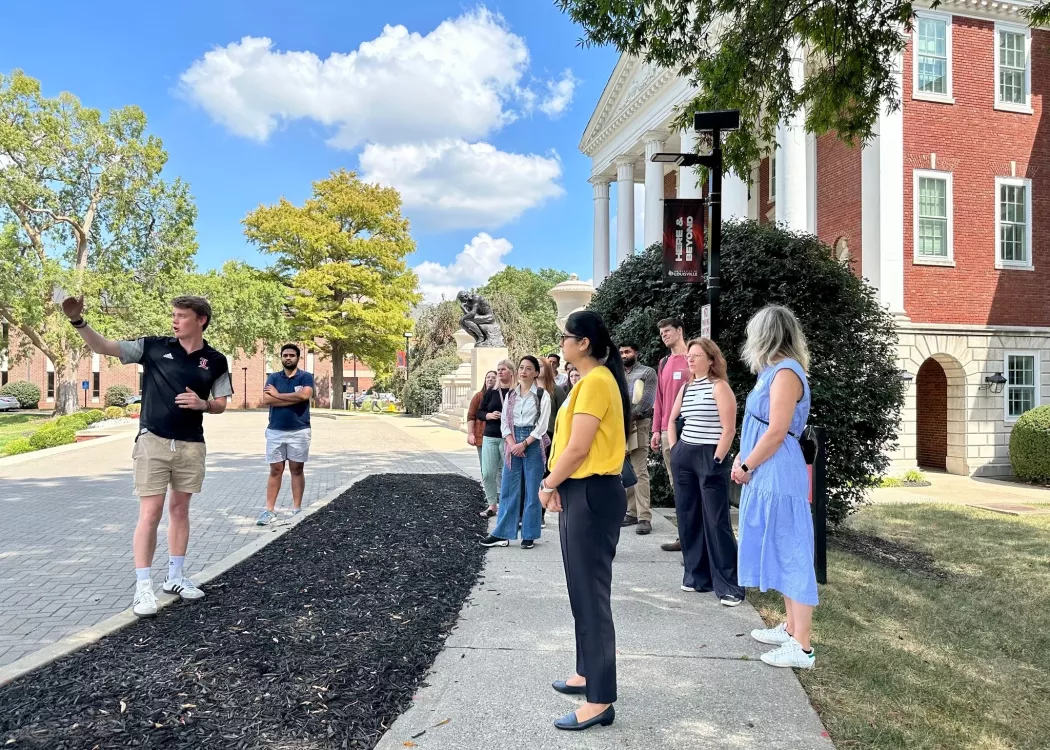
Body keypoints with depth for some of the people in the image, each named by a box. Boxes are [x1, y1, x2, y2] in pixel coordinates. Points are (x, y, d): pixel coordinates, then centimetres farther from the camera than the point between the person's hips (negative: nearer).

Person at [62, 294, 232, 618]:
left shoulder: (215, 361, 2)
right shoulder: (154, 346, -2)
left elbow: (220, 405, 8)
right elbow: (103, 347, -5)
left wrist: (201, 403, -13)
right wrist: (78, 321, -20)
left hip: (191, 445, 2)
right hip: (153, 441, -2)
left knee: (179, 510, 13)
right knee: (150, 514, -4)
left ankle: (175, 576, 26)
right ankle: (143, 588, 4)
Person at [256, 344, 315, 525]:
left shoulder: (306, 377, 1)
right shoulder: (273, 378, 7)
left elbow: (305, 395, -19)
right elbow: (267, 399, -9)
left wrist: (278, 394, -8)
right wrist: (294, 398, -13)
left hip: (299, 431, -2)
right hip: (275, 431, 2)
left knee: (297, 470, 6)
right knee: (275, 470, 5)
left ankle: (297, 509, 11)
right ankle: (270, 510, 7)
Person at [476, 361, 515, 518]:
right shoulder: (491, 392, 9)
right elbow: (479, 413, 12)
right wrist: (489, 415, -7)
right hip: (489, 437, 4)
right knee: (487, 473, 2)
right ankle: (492, 505, 15)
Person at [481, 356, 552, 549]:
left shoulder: (542, 394, -2)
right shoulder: (511, 394, 10)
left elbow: (542, 424, -8)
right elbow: (504, 421, 7)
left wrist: (524, 444, -14)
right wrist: (512, 443, -9)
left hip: (534, 444, -4)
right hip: (513, 443, 4)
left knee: (532, 491, 2)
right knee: (508, 489, 5)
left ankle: (529, 535, 11)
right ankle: (502, 534, 10)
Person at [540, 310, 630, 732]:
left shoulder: (596, 382, -17)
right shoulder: (592, 380, 15)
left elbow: (578, 448, -21)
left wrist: (549, 485, -7)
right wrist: (557, 484, 6)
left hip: (593, 495, -11)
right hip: (583, 493, 11)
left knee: (592, 594, -4)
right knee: (583, 590, 19)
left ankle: (601, 701, 5)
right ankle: (589, 674, 33)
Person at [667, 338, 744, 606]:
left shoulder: (719, 386, -8)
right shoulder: (686, 387, 12)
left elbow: (729, 429, -13)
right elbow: (671, 419, 23)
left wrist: (716, 461, -15)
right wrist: (674, 450, 12)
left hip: (710, 456, -7)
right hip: (684, 457, 7)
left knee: (716, 522, -5)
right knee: (688, 518, 10)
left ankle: (728, 584, 1)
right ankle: (696, 575, 22)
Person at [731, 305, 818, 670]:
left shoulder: (785, 373, -16)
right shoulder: (774, 371, 13)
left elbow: (776, 433, -20)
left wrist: (746, 466, -10)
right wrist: (743, 459, 7)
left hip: (779, 479, -10)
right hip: (767, 478, 10)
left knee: (791, 555, -5)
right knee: (781, 554, 16)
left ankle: (801, 647, 2)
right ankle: (791, 628, 27)